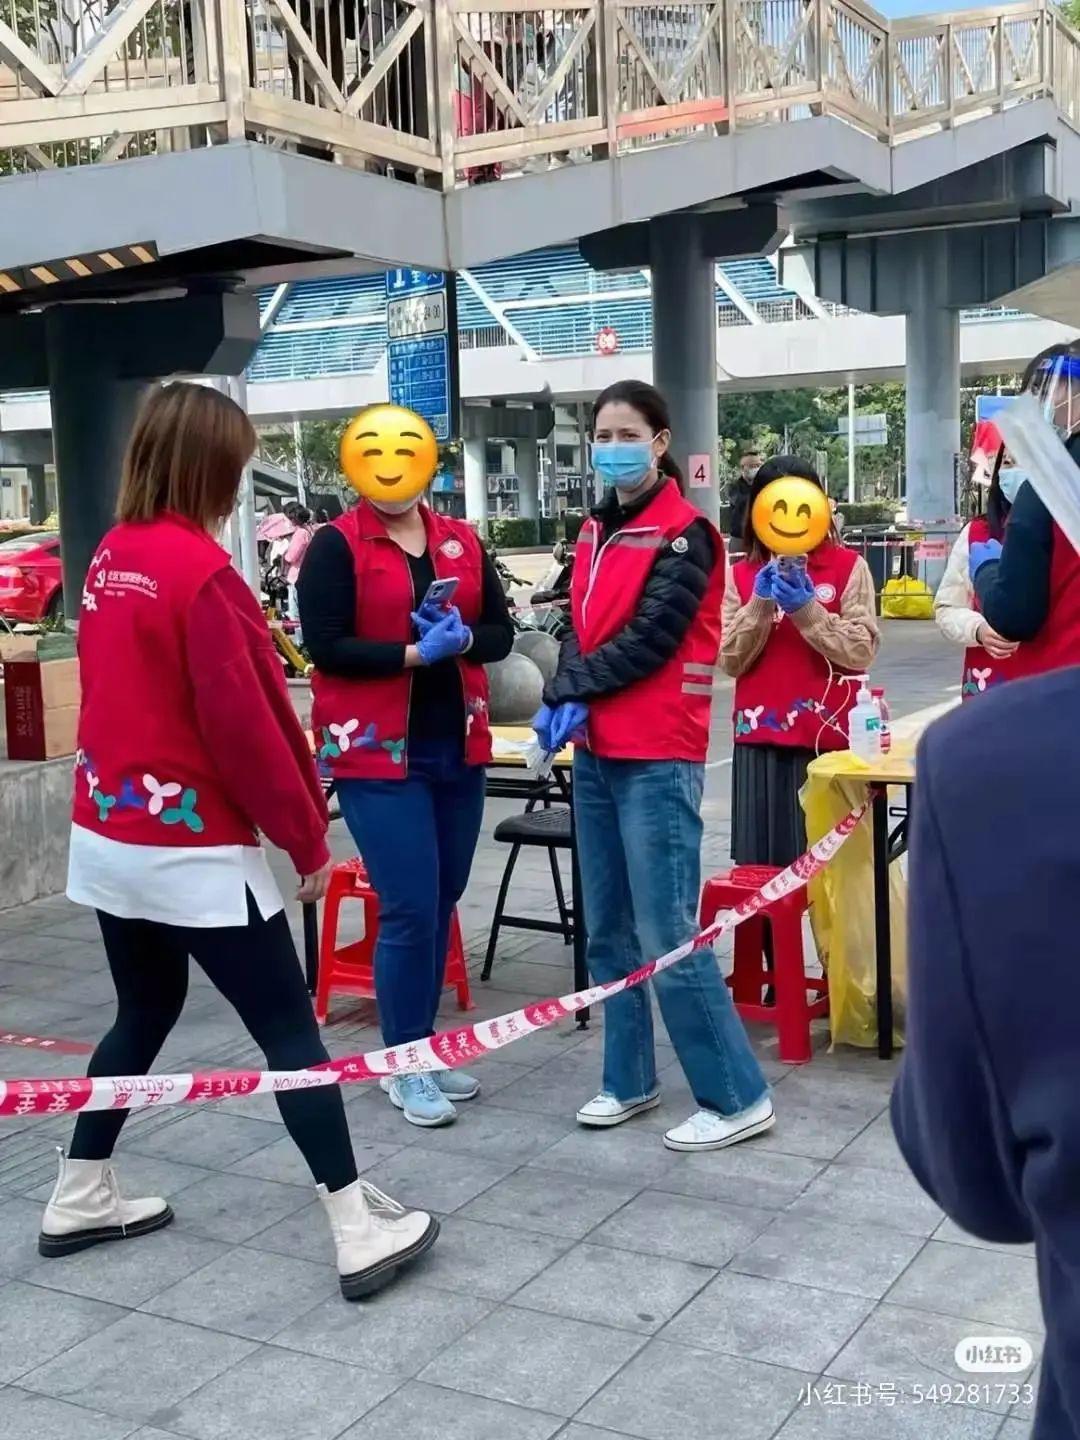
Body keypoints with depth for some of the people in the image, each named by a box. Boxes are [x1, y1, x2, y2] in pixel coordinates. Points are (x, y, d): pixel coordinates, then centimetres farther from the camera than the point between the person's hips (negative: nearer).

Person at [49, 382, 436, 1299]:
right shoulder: (200, 569, -18)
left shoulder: (109, 560, 7)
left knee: (145, 1013, 23)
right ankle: (360, 1232, 5)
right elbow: (243, 724, -18)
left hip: (107, 834, 8)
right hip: (193, 846, -8)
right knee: (290, 1030, 0)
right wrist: (308, 838, -9)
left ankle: (80, 1200, 34)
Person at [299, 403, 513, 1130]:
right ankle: (406, 1065, 9)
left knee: (442, 901, 12)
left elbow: (501, 632, 8)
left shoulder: (462, 540, 9)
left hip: (459, 748, 6)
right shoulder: (336, 546, -6)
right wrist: (414, 652, -20)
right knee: (409, 908, -6)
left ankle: (424, 1047, 26)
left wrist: (463, 639, -13)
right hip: (378, 753, -6)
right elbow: (325, 646, -14)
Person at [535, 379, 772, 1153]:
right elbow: (581, 629, 11)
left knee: (668, 936, -8)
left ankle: (738, 1097, 4)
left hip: (658, 759, -8)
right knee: (610, 930, 13)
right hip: (597, 754, 8)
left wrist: (571, 692, -12)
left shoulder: (684, 533, -9)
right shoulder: (597, 533, 14)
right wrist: (564, 700, -7)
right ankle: (629, 1080, 26)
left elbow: (650, 640, -16)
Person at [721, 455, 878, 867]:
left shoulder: (848, 566, 2)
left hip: (828, 734, -3)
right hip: (761, 735, 3)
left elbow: (861, 652, -7)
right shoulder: (740, 575, 10)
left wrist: (806, 608, -17)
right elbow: (730, 661, 2)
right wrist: (761, 603, -10)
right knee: (762, 858, 3)